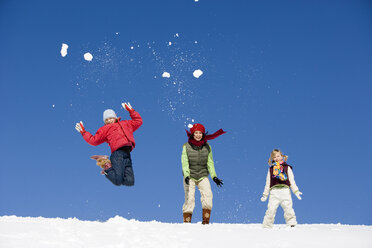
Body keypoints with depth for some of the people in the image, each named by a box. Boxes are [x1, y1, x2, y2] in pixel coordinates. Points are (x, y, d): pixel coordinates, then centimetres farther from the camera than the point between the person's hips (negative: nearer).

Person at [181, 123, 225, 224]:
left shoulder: (207, 147, 4)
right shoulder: (186, 146, -3)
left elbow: (210, 163, 6)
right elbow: (184, 163, -8)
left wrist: (214, 176, -4)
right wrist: (186, 175, -22)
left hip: (203, 176, 1)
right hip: (189, 177, -1)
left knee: (208, 195, -19)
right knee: (189, 199, -9)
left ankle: (206, 222, -15)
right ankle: (186, 222, 3)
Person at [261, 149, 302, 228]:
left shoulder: (287, 168, 15)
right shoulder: (271, 169, 18)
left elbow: (292, 181, 12)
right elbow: (268, 183, 21)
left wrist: (296, 191, 1)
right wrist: (265, 195, 17)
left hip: (285, 190, 0)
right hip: (274, 191, 1)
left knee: (288, 208, -10)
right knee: (271, 209, -10)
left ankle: (292, 224, -1)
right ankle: (266, 226, -3)